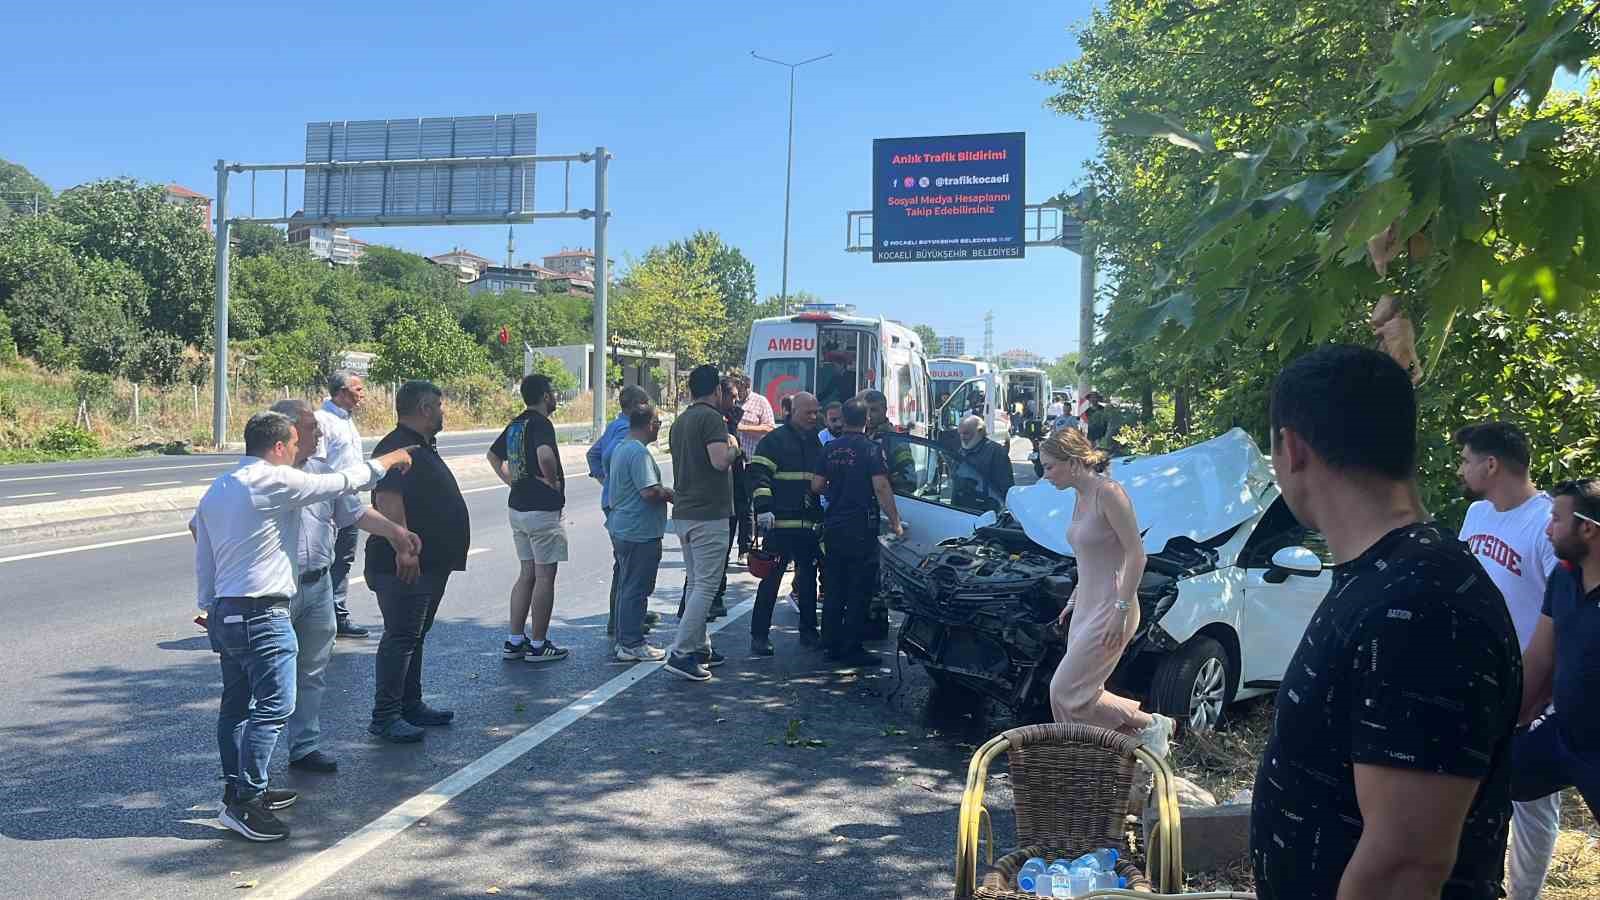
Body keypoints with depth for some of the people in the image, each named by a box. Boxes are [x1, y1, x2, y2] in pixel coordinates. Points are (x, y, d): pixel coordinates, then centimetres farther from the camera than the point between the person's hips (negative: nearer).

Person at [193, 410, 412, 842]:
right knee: (273, 707, -7)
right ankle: (244, 800, -8)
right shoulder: (276, 481, -13)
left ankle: (239, 790, 26)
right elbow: (342, 482, -7)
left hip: (225, 612, 10)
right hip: (263, 616, -10)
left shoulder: (216, 489, 13)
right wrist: (390, 459, 7)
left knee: (236, 704, 16)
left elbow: (203, 559, 16)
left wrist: (209, 608, 24)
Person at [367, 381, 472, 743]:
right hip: (405, 565, -11)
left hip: (430, 564, 11)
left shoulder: (423, 448, 18)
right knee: (400, 638, -8)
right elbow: (387, 501, -28)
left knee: (414, 636, 17)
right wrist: (402, 548, -34)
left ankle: (411, 705, 26)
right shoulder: (396, 448, -16)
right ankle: (385, 716, -2)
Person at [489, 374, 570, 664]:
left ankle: (514, 641, 16)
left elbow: (493, 456, 25)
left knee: (527, 574, 15)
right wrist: (553, 480, -18)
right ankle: (538, 645, 4)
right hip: (542, 510, -9)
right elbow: (545, 455, -36)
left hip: (518, 507, 9)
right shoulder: (541, 424, -16)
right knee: (544, 577, -1)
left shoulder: (516, 424, 12)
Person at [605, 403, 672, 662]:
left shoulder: (620, 448, 13)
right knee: (635, 589, -3)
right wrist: (671, 494, -6)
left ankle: (624, 641, 24)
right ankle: (632, 645, 3)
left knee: (626, 587, 16)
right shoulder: (639, 452, -19)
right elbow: (649, 492, -26)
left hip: (621, 528, 10)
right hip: (639, 532, -10)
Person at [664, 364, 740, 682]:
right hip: (709, 515, -9)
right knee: (705, 586, -7)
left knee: (695, 583, 15)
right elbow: (720, 461, -24)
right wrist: (732, 445, -3)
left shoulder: (680, 421, 16)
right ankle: (681, 652, -10)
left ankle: (699, 647, 22)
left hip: (683, 513, 9)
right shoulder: (712, 418, -12)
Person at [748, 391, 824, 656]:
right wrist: (763, 508, -22)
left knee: (809, 577, 13)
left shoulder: (815, 443, 18)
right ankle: (759, 636, 0)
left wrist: (821, 515, 24)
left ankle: (808, 632, 24)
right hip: (780, 524, -7)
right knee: (771, 578, -5)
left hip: (809, 524, 7)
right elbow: (758, 474, -12)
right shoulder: (774, 440, -4)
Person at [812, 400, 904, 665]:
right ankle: (852, 649, 1)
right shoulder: (870, 449, -10)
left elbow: (816, 485, 8)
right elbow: (881, 487, -16)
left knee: (834, 589, 12)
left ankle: (832, 645, 17)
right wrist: (895, 522, -12)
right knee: (859, 590, 0)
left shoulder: (830, 448, 6)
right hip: (860, 527, -6)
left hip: (833, 526, 6)